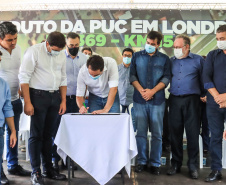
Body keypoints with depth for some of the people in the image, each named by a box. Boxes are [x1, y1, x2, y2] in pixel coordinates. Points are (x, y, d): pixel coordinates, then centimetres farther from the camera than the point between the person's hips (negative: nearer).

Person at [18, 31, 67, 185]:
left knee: (49, 134, 11)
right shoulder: (34, 51, -7)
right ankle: (36, 172, 9)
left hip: (55, 96, 5)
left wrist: (63, 100, 10)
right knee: (36, 135, -1)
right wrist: (27, 102, -14)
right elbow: (24, 77, -9)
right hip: (38, 96, -5)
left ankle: (48, 169, 21)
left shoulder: (62, 55, 9)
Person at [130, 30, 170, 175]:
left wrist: (152, 91, -11)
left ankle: (155, 163, 13)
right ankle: (142, 161, 16)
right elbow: (132, 75, 5)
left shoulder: (164, 59, 8)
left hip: (157, 100, 0)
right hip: (140, 100, 1)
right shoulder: (137, 56, 10)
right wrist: (141, 91, -10)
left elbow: (166, 78, 1)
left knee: (157, 134, 3)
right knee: (141, 132, 4)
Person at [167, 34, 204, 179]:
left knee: (193, 133, 1)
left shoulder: (198, 60, 5)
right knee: (175, 133, 7)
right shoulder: (171, 61, 12)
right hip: (174, 100, 3)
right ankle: (176, 163, 20)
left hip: (191, 100, -2)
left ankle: (193, 166, 14)